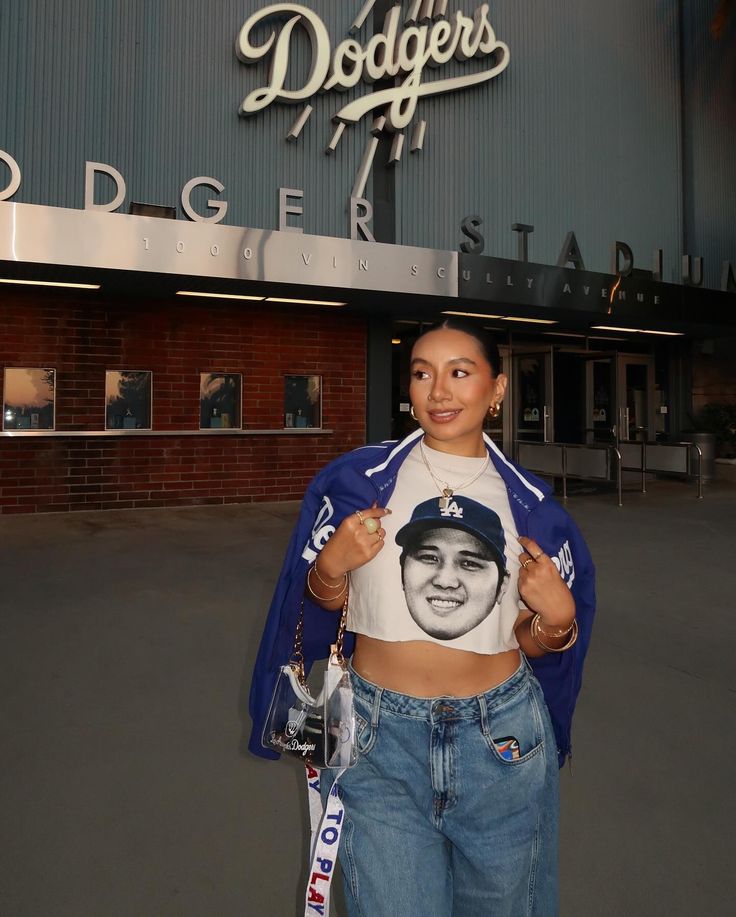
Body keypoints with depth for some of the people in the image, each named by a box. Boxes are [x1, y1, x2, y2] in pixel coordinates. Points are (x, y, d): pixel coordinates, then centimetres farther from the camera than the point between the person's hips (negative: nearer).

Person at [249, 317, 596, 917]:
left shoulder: (530, 505, -2)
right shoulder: (360, 479, -5)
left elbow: (531, 644, 7)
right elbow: (323, 602, 6)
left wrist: (559, 618, -14)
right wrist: (333, 563, -15)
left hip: (502, 739, 2)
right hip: (383, 738, -1)